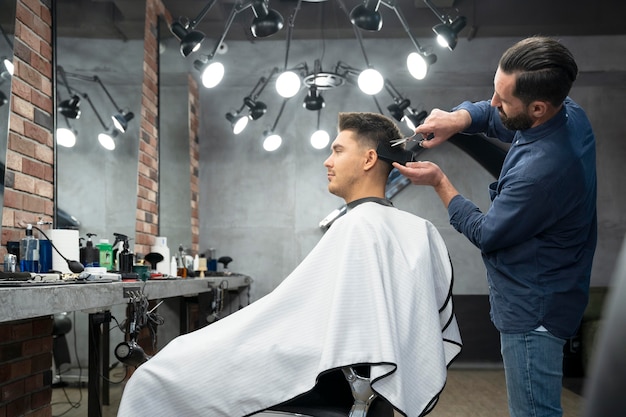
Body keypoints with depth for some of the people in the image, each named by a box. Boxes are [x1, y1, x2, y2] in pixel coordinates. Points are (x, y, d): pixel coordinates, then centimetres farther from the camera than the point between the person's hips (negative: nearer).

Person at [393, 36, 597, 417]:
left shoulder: (540, 171, -34)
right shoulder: (571, 113, -6)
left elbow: (486, 235, -17)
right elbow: (490, 115, 12)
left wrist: (439, 182, -8)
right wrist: (457, 118, -10)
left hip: (533, 310, -10)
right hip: (553, 288, 10)